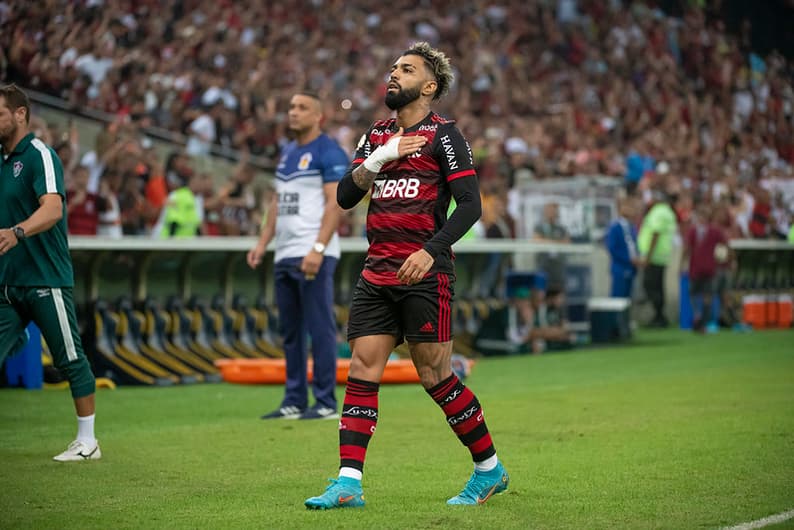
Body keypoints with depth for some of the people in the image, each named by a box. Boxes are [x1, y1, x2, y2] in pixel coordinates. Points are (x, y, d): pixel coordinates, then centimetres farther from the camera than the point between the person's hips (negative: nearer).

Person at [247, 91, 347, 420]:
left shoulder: (329, 153, -7)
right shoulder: (287, 153, 19)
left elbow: (335, 204, -14)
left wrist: (318, 249, -22)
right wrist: (263, 243, 16)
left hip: (314, 255, -9)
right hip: (285, 255, 9)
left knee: (320, 329, -7)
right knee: (290, 332, 11)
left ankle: (326, 403, -3)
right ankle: (294, 402, 17)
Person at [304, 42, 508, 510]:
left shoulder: (444, 134, -3)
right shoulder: (377, 135, 16)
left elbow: (470, 204, -10)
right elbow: (345, 198, 10)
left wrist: (430, 251, -21)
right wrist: (380, 158, -5)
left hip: (425, 276, -6)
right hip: (376, 276, 6)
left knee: (435, 376, -3)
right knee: (362, 371, -2)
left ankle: (490, 469, 13)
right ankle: (348, 484, -3)